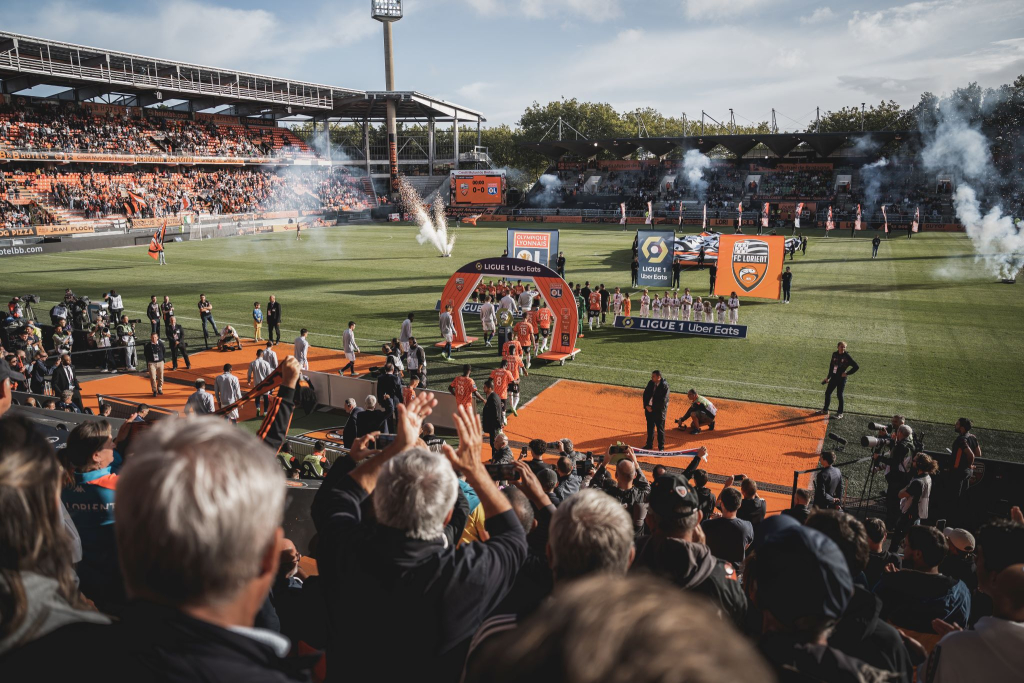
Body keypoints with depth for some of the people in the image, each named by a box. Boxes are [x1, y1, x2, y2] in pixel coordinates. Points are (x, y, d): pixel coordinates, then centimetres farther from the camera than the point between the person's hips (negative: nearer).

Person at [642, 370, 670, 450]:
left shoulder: (664, 386, -16)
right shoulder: (650, 383, 2)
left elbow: (663, 400, -19)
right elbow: (645, 394, 6)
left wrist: (653, 408, -16)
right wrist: (646, 406, -6)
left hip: (659, 411, -6)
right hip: (649, 409, 6)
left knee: (660, 429, 4)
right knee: (650, 428, 16)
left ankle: (661, 447, 15)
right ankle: (649, 444, 29)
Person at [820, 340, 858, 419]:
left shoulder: (847, 357, -11)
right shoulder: (834, 355, 5)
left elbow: (856, 367, -11)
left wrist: (847, 373, -13)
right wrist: (828, 377, 18)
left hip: (841, 378, -6)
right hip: (834, 377, 6)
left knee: (839, 395, -1)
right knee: (827, 393, 11)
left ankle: (840, 413, 12)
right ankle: (825, 410, 27)